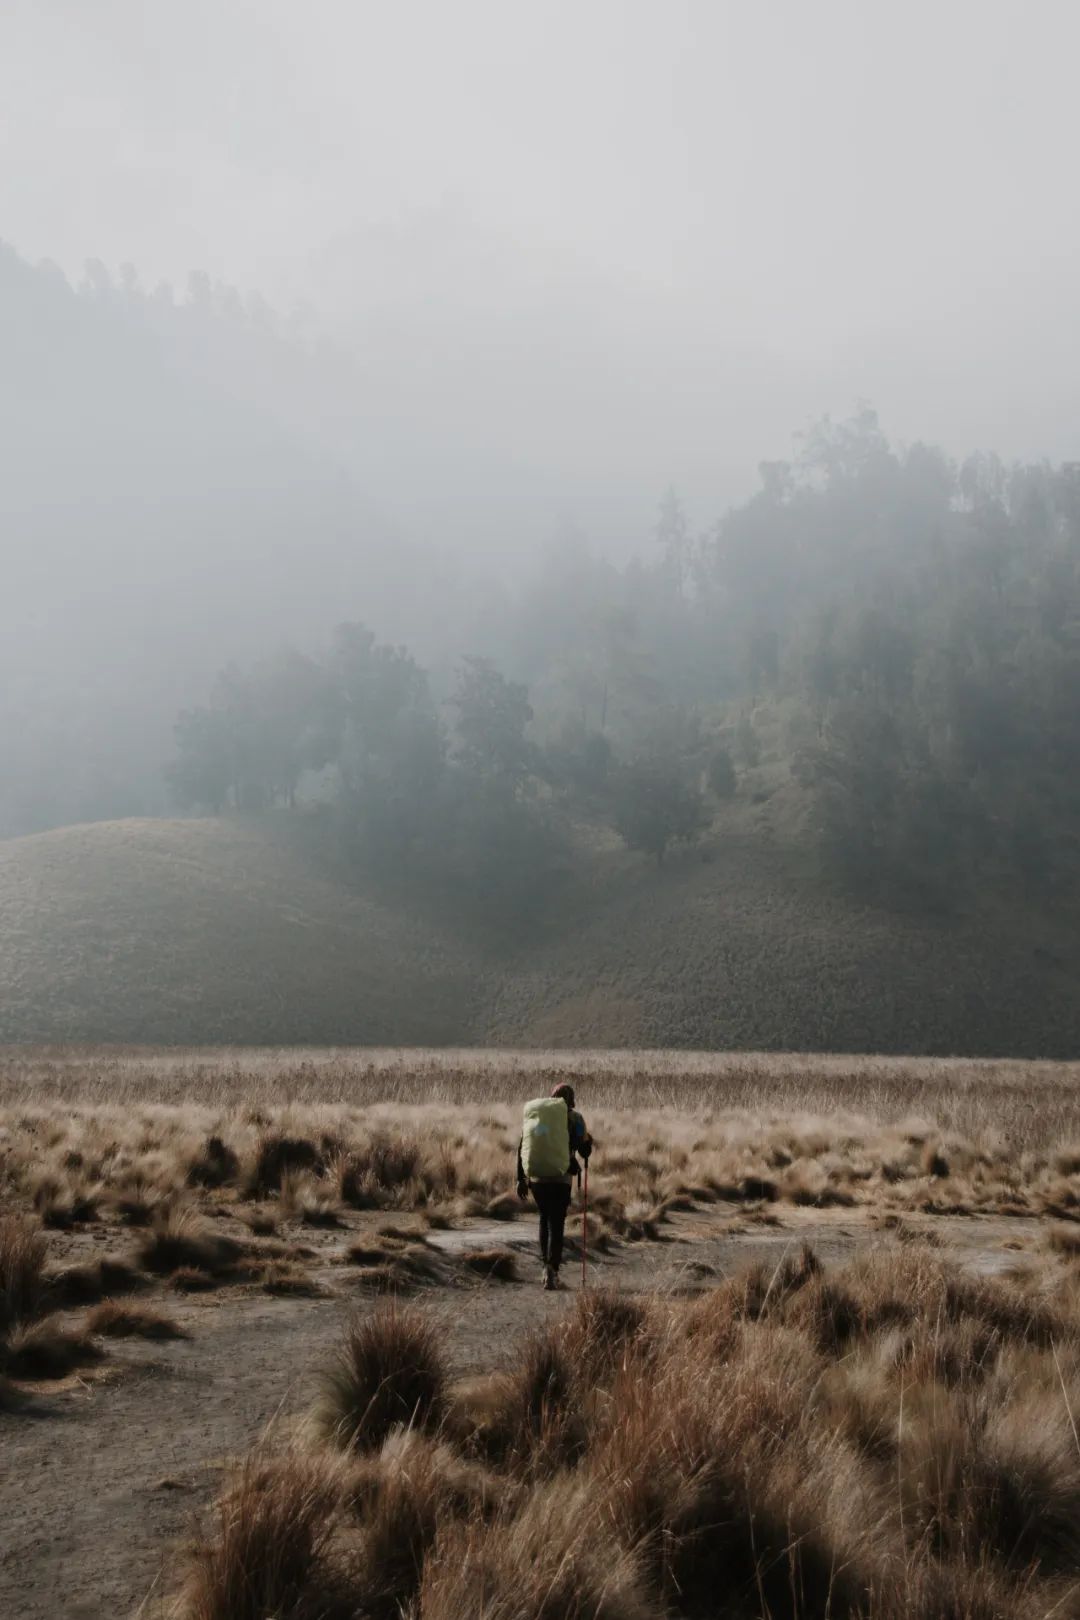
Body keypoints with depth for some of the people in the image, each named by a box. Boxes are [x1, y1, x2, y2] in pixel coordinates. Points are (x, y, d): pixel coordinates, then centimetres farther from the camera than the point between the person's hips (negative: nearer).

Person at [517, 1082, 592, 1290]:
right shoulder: (574, 1118, 1)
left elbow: (521, 1148, 8)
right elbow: (585, 1151, 3)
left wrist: (521, 1179, 13)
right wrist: (588, 1142, 27)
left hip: (536, 1178, 3)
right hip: (561, 1179, -3)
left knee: (545, 1219, 22)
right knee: (556, 1225, 1)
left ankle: (546, 1265, 20)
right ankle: (552, 1270, -12)